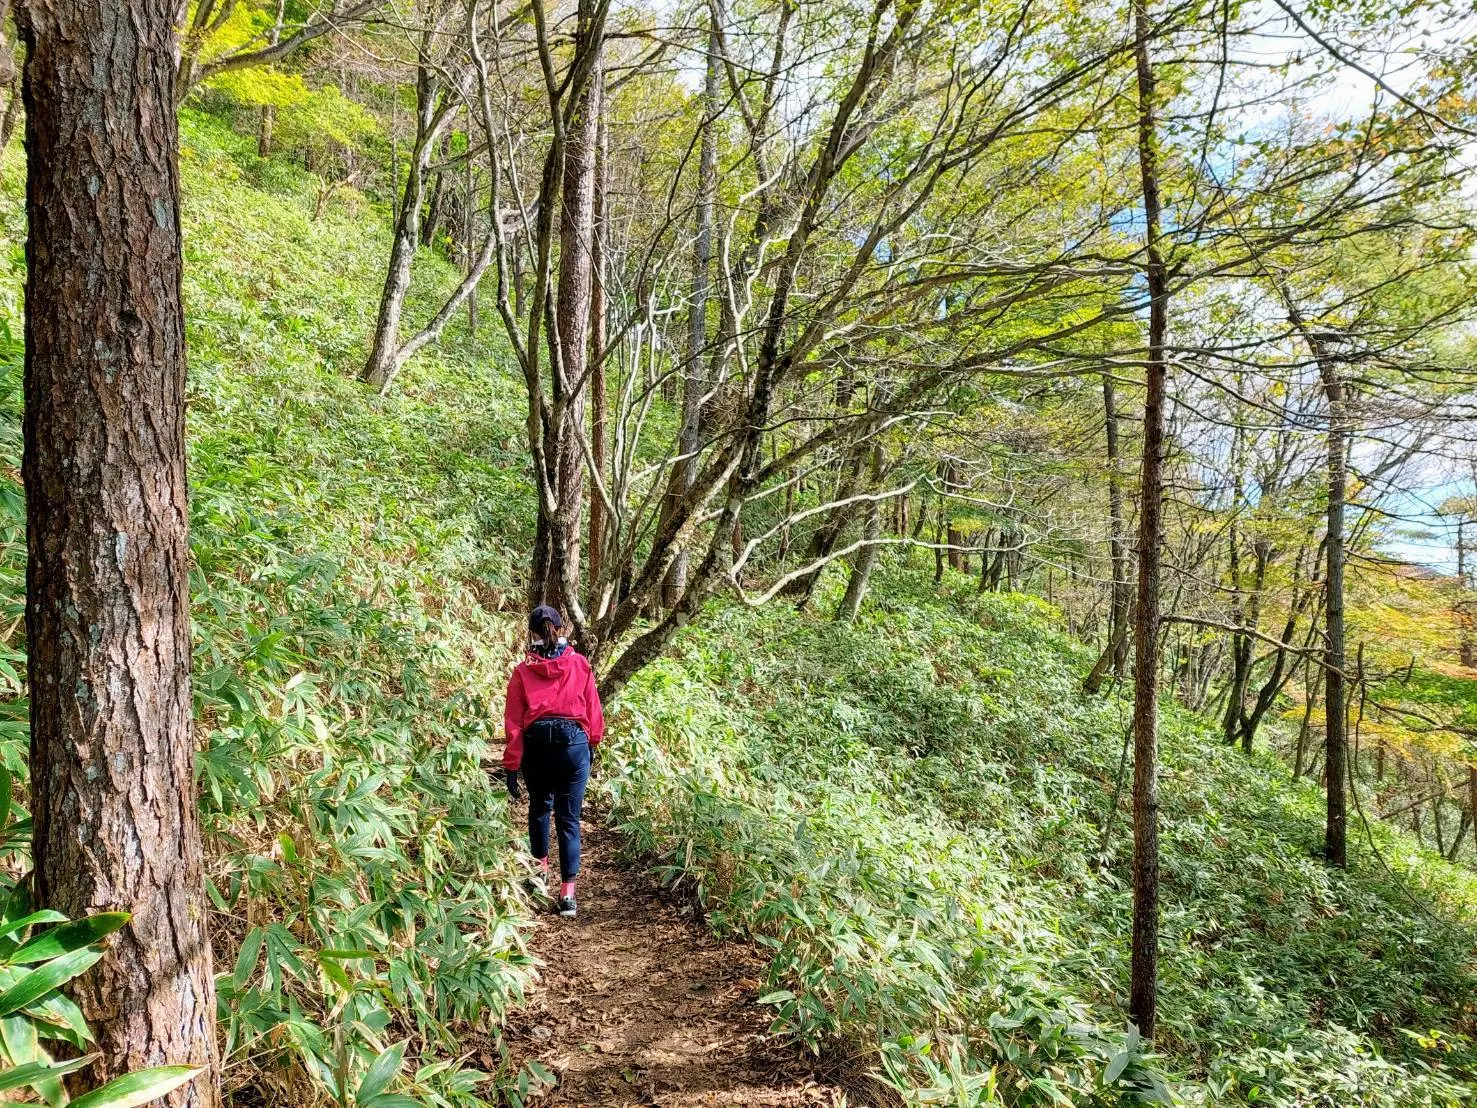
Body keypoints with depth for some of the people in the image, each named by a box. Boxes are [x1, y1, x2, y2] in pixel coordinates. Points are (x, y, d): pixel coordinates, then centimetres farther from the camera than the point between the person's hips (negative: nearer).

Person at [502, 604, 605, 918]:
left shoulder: (523, 670, -1)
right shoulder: (579, 664, 0)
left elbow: (513, 721, -2)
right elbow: (593, 709, 5)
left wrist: (511, 766, 2)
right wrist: (593, 741, 22)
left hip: (536, 747, 1)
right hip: (573, 744, -1)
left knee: (539, 808, 26)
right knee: (568, 819, 4)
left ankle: (541, 869, 33)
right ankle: (568, 892, -2)